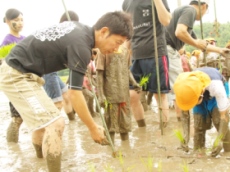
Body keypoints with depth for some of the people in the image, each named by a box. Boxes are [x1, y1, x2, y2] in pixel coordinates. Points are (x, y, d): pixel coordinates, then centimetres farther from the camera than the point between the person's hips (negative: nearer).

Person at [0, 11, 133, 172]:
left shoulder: (80, 29, 4)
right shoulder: (81, 45, -24)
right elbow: (74, 94, -24)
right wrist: (93, 128, -16)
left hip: (15, 70, 10)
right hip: (16, 75, -10)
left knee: (43, 119, 27)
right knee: (55, 123, -17)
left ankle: (41, 156, 50)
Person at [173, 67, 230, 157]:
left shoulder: (215, 85, -45)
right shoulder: (182, 85, -34)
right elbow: (184, 113, -16)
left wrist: (219, 140, -41)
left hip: (215, 96, -3)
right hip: (201, 96, 3)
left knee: (219, 121, -20)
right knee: (199, 126, -10)